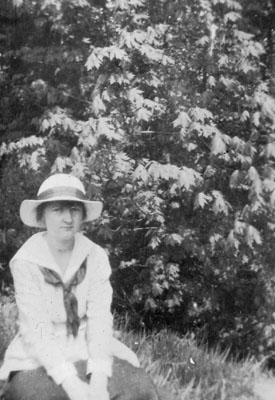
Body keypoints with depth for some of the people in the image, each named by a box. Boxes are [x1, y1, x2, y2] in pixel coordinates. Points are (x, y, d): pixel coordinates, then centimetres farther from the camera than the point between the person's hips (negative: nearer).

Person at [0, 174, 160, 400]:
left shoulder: (96, 257, -4)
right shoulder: (26, 262, -11)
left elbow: (100, 319, -12)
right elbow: (35, 329, -17)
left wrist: (99, 378, -26)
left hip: (88, 350, 2)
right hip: (41, 357, -2)